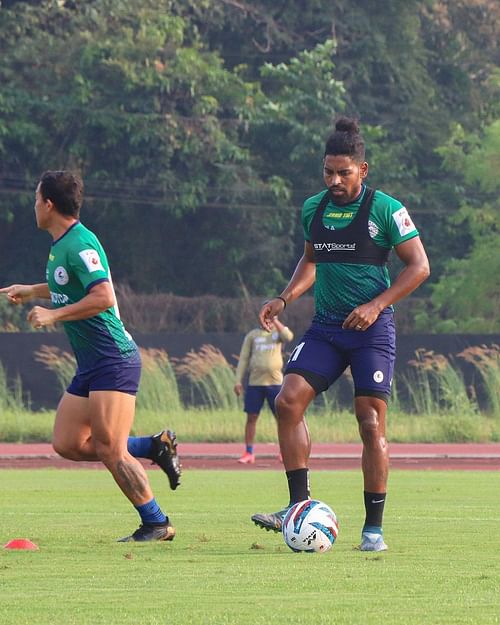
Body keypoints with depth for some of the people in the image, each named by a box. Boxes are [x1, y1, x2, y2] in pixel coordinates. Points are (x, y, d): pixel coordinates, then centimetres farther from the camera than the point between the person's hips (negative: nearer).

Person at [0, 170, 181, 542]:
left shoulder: (79, 244, -17)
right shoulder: (62, 245, 13)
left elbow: (103, 297, -26)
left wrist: (54, 315, -21)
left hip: (113, 360, -10)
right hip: (90, 363, 10)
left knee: (110, 450, -12)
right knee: (67, 444, 6)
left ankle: (156, 524, -3)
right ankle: (155, 447, 14)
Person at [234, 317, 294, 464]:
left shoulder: (279, 331, 7)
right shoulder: (252, 335, 9)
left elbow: (288, 337, -18)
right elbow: (243, 358, 7)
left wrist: (275, 321, -16)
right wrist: (238, 381, 0)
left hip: (275, 382, -1)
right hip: (255, 383, 1)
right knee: (251, 418, 0)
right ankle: (249, 453, 8)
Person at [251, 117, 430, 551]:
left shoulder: (385, 210, -9)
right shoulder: (313, 209, 8)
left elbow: (419, 266, -7)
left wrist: (376, 305, -17)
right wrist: (285, 298, 6)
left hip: (372, 330, -5)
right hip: (325, 326, 5)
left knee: (371, 423, -7)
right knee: (288, 401, -12)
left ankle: (374, 527, 1)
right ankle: (300, 505, -6)